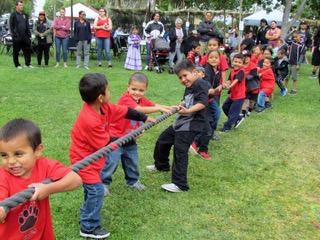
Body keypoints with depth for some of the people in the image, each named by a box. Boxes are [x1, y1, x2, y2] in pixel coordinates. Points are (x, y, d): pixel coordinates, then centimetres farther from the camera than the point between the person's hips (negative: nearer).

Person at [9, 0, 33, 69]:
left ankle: (28, 63, 13)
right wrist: (13, 34, -13)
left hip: (24, 36, 5)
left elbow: (27, 26, 17)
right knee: (16, 52, 3)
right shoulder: (13, 15, -3)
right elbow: (10, 26, -6)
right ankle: (17, 65, 12)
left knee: (27, 50, 3)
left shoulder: (25, 15, 14)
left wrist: (29, 34, 10)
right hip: (17, 37, -5)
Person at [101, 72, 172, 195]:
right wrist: (160, 108, -39)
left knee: (133, 161, 18)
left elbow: (154, 105, 2)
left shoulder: (142, 100, 1)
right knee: (111, 162, -2)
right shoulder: (125, 99, -25)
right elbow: (140, 110, -38)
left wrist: (170, 108, -12)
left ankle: (133, 181, 37)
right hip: (116, 137, -8)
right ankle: (104, 183, 14)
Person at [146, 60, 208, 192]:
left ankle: (180, 184, -9)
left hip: (192, 124, -11)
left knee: (180, 151, -16)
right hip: (180, 122, 11)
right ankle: (161, 165, 45)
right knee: (162, 140, 22)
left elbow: (202, 103, -27)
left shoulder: (201, 84, -14)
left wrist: (188, 111, -39)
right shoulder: (188, 88, 16)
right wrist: (181, 107, 1)